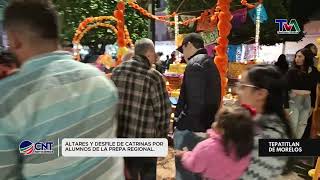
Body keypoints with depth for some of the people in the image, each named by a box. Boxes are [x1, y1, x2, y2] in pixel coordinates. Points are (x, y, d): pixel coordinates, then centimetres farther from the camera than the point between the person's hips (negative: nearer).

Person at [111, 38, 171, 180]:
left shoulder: (117, 71, -1)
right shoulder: (154, 77, -15)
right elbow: (162, 110, -12)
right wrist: (162, 135, 3)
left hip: (119, 136, 5)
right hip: (144, 140, -5)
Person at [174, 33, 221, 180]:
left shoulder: (195, 64, -14)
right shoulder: (211, 64, 15)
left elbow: (194, 101, -23)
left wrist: (180, 124, -17)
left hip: (190, 127, -9)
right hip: (206, 125, 10)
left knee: (184, 166, 0)